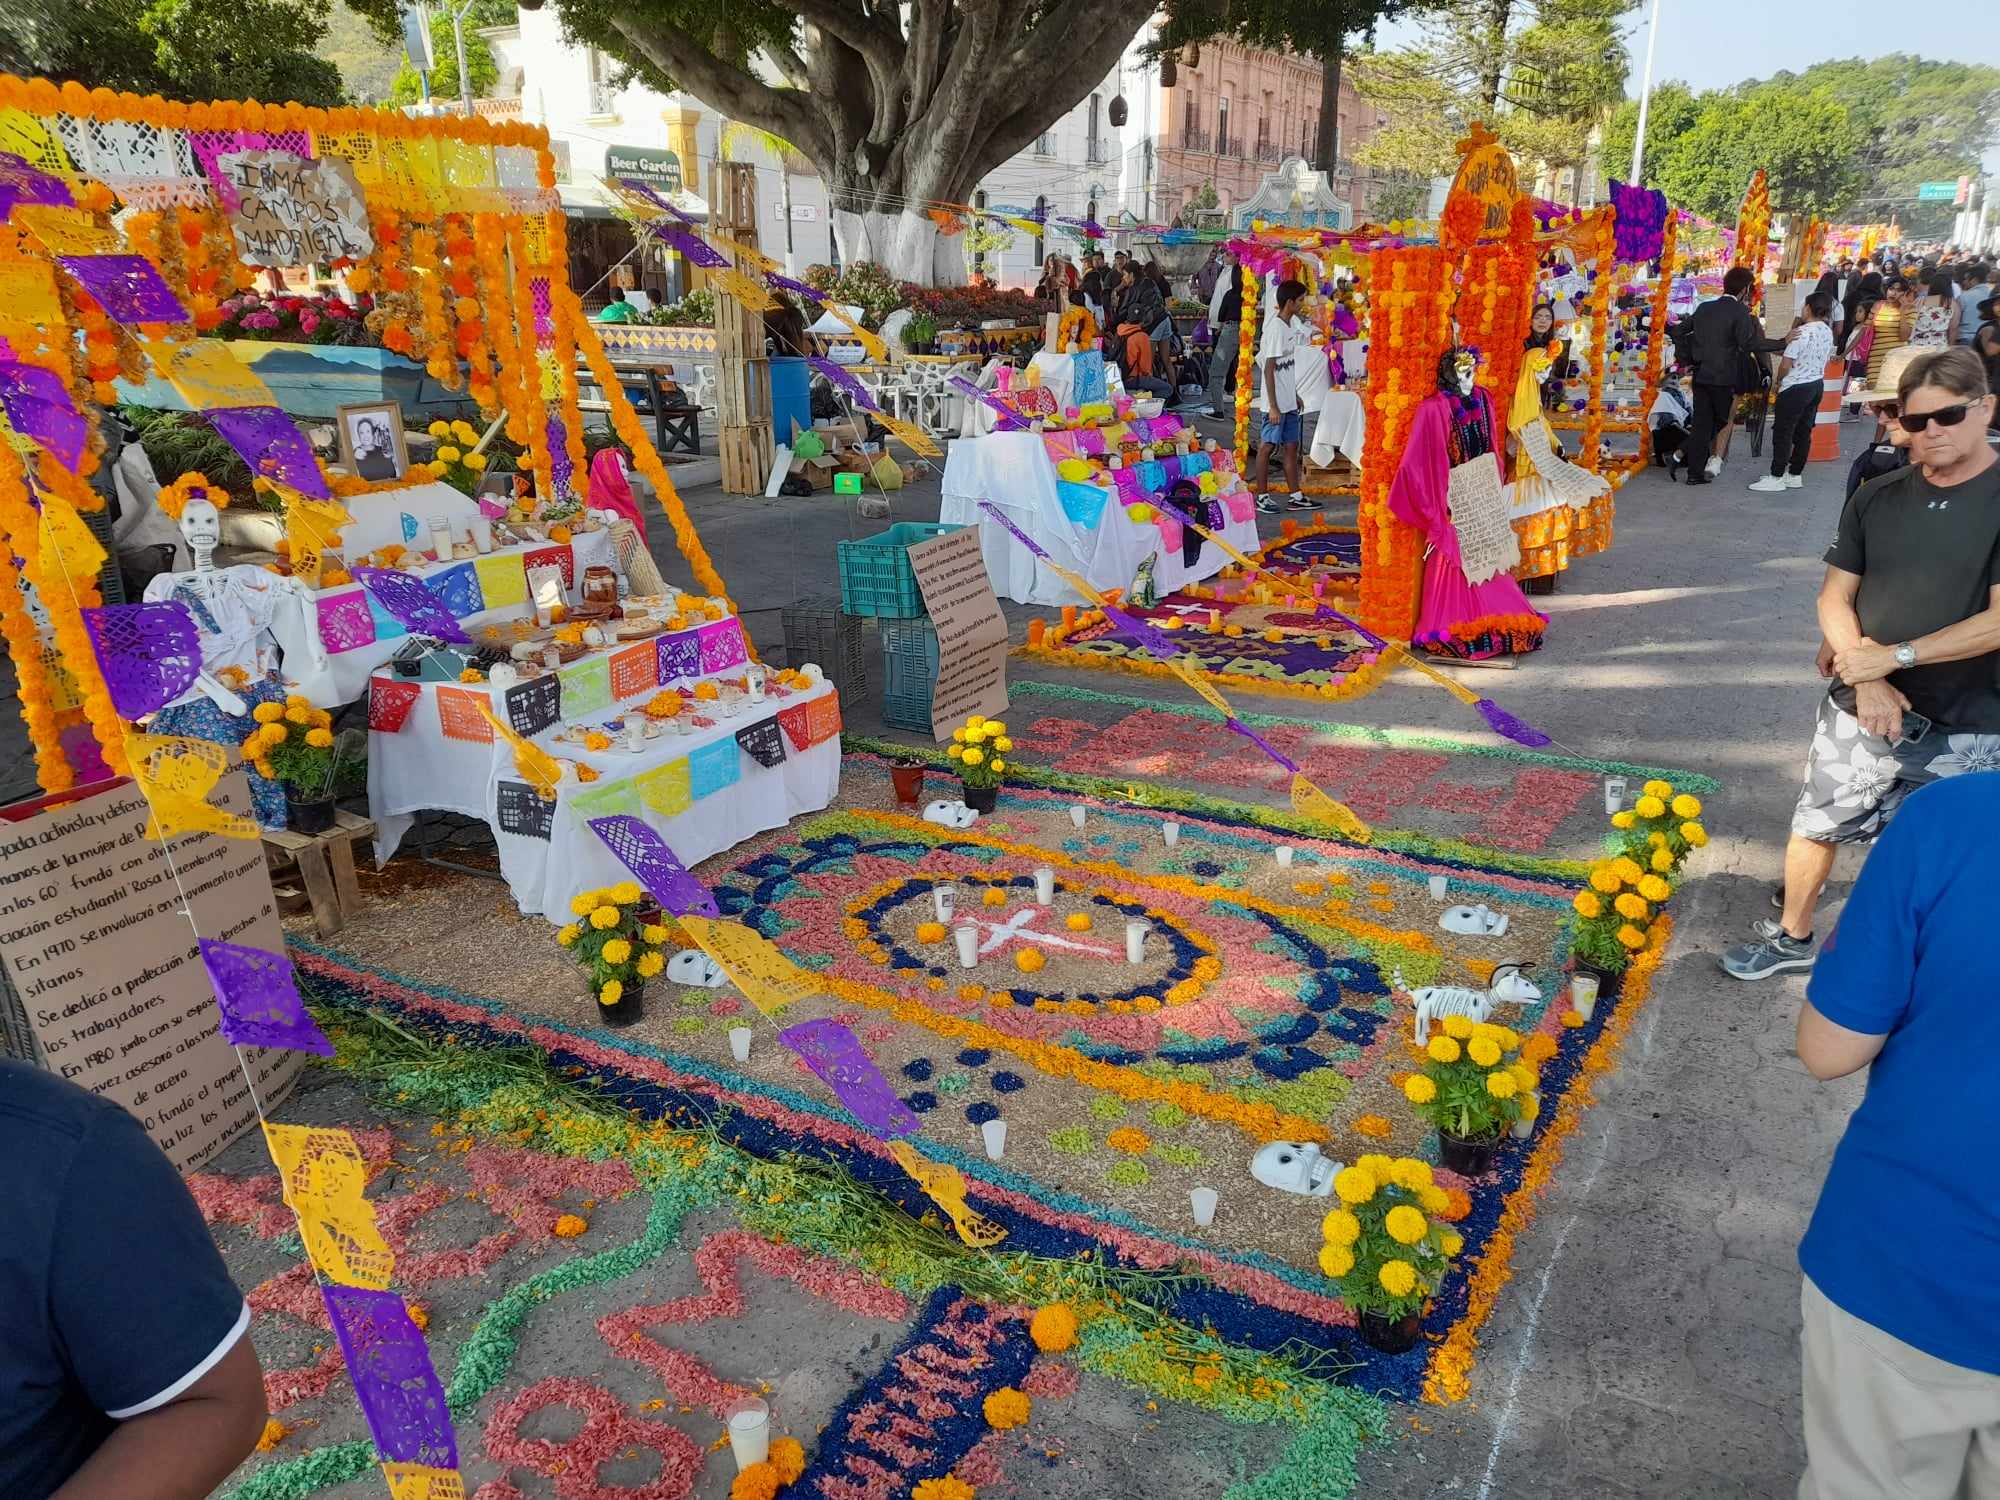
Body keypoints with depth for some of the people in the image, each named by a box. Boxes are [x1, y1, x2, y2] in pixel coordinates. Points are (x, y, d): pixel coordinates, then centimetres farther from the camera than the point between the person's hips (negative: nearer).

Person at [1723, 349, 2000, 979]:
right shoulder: (1877, 498, 2)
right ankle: (1791, 938, 32)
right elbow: (1835, 596, 2)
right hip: (1860, 709, 4)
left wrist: (1896, 655, -18)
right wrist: (1865, 675, -12)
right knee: (1816, 825, 12)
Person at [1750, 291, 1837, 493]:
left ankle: (1776, 477, -2)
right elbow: (1827, 360, 15)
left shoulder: (1801, 333, -19)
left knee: (1783, 431, -3)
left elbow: (1785, 365, -17)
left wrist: (1779, 381, 0)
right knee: (1804, 431, 12)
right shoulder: (1828, 332, 5)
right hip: (1817, 384, 8)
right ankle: (1795, 475, 18)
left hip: (1795, 387, -8)